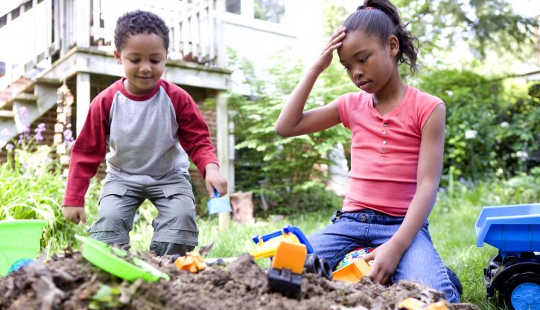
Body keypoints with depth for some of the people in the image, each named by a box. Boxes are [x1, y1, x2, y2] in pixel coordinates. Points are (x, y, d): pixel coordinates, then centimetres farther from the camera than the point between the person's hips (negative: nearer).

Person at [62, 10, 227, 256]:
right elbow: (87, 152, -5)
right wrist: (73, 199, -7)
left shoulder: (177, 98, -15)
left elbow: (198, 140, -10)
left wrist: (211, 168, -34)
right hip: (122, 176, 1)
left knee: (181, 216, -24)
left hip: (169, 176, 0)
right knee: (109, 218, -22)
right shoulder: (106, 102, -13)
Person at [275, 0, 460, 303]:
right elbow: (285, 127, 7)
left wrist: (396, 246, -24)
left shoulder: (428, 107, -2)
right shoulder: (351, 105, 10)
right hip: (350, 222, 4)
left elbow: (428, 184, -10)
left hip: (402, 224, -3)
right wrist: (316, 68, 3)